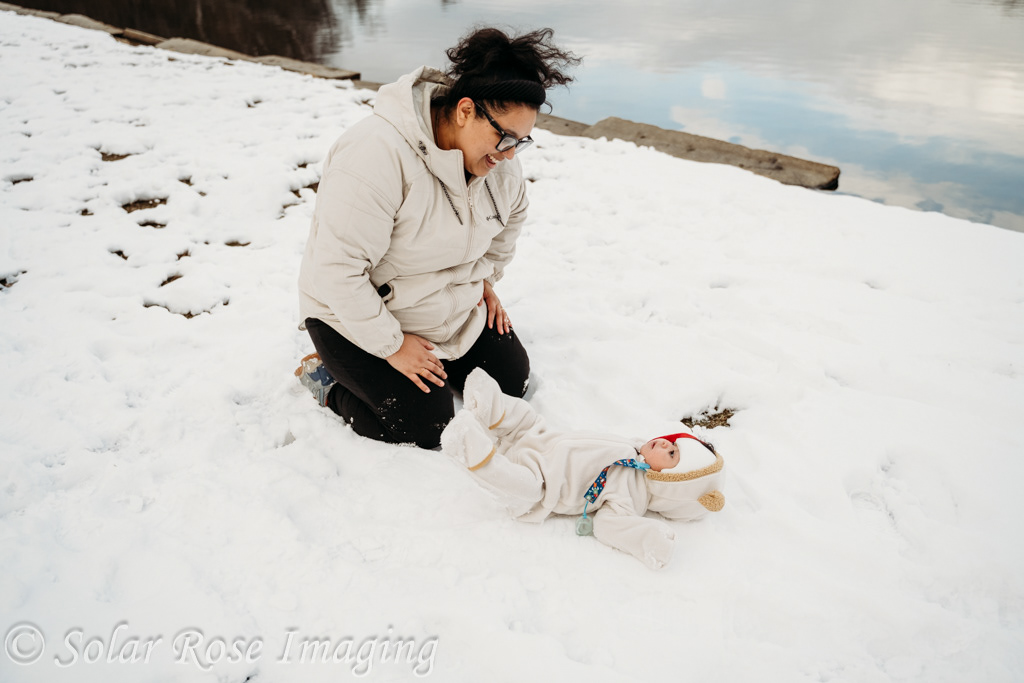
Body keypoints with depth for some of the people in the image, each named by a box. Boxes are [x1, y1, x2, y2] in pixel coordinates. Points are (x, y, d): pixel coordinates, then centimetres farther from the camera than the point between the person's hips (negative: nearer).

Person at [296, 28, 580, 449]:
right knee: (427, 426, -14)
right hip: (357, 315, -7)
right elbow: (338, 271, -32)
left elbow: (511, 213, 17)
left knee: (512, 379, 4)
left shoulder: (497, 158, -8)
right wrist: (392, 345, -24)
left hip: (453, 310, 7)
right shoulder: (379, 154, -33)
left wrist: (486, 277, 9)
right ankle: (327, 378, 8)